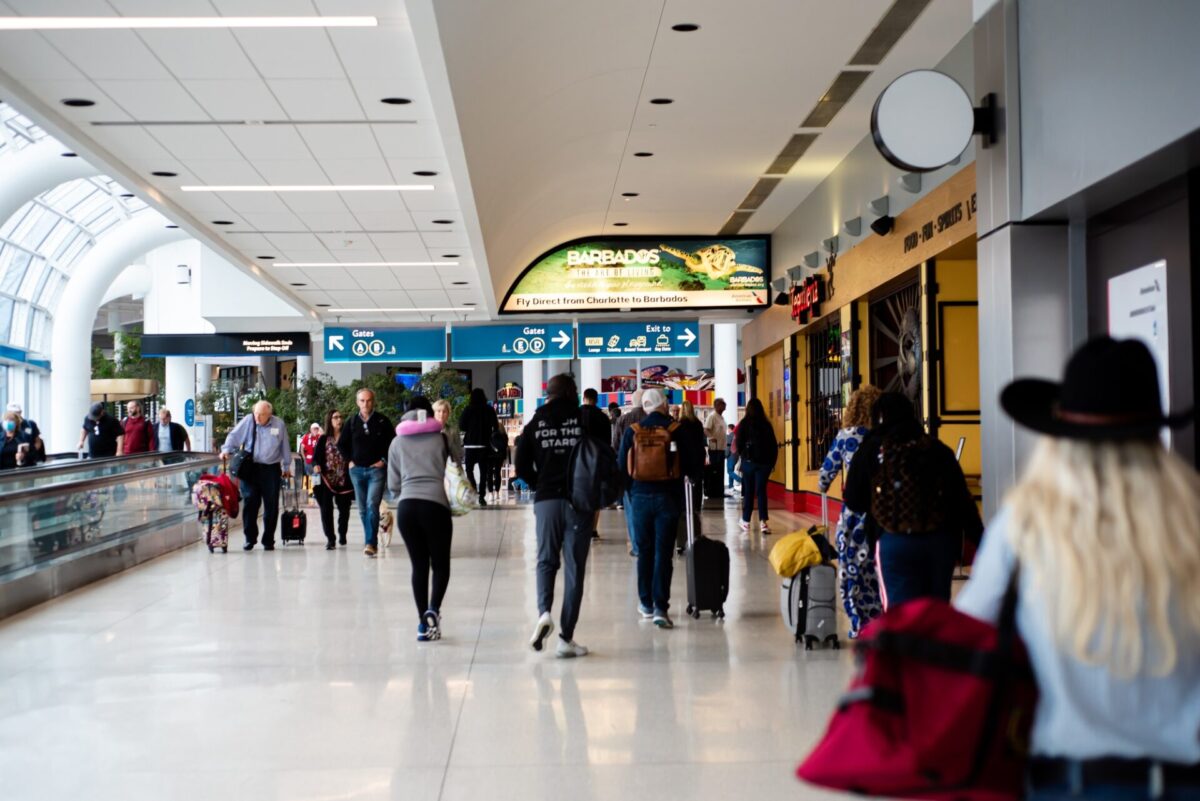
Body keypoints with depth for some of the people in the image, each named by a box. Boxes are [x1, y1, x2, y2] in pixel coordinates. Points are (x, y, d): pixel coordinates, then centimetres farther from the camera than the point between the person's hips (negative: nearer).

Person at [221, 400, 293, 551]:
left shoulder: (279, 425, 1)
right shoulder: (248, 421, -2)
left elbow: (285, 447, 11)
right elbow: (233, 436, 3)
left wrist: (286, 466, 17)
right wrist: (226, 450, -13)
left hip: (271, 469, 1)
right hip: (250, 468, -1)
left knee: (271, 505, 4)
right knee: (250, 503, -4)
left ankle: (268, 540, 14)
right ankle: (250, 538, 7)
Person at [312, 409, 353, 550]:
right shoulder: (323, 439, 3)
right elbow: (316, 456, 1)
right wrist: (315, 465, -17)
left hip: (344, 480, 1)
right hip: (326, 479, -1)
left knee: (344, 509, 10)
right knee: (326, 509, -6)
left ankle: (342, 534, 32)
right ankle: (330, 539, -1)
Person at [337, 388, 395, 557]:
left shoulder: (382, 421, -2)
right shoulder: (351, 422, 6)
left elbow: (393, 442, 3)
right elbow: (341, 444, 17)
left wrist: (384, 460, -3)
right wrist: (349, 460, 7)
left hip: (376, 469, -4)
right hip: (357, 470, 4)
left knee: (372, 505, -17)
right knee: (362, 509, 8)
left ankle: (370, 543, -18)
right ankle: (370, 542, 19)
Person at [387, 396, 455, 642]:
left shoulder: (397, 442, 15)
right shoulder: (441, 437, 10)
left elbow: (392, 485, 15)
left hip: (406, 506, 2)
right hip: (436, 504, -2)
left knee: (419, 565, 9)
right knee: (441, 564, 7)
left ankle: (423, 622, 5)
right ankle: (433, 609, -17)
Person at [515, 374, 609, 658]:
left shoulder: (534, 425, 4)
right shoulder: (588, 420, -2)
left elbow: (521, 467, 1)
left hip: (545, 500, 1)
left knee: (546, 561, 16)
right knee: (574, 568, 4)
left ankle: (544, 612, -12)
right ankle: (566, 638, 4)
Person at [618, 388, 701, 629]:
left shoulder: (632, 431, -2)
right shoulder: (676, 429, -6)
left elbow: (622, 466, 0)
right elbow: (691, 466, -5)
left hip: (640, 497, 2)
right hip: (668, 497, -2)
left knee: (644, 551, 14)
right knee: (663, 553, -1)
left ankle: (646, 603, 21)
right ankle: (661, 607, -7)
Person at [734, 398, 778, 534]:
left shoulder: (744, 424, -5)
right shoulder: (767, 424, 1)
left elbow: (738, 443, -4)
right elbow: (774, 444, 3)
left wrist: (742, 456, 12)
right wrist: (772, 461, 11)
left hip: (749, 461, -1)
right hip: (765, 461, 1)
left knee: (748, 492, 10)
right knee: (761, 490, 1)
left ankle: (746, 522, 16)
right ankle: (763, 521, -13)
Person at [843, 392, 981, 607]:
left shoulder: (872, 449, 1)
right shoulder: (938, 449, 7)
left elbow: (854, 502, 2)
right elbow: (962, 501, 4)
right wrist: (980, 540, 9)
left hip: (895, 543, -3)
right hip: (940, 541, 3)